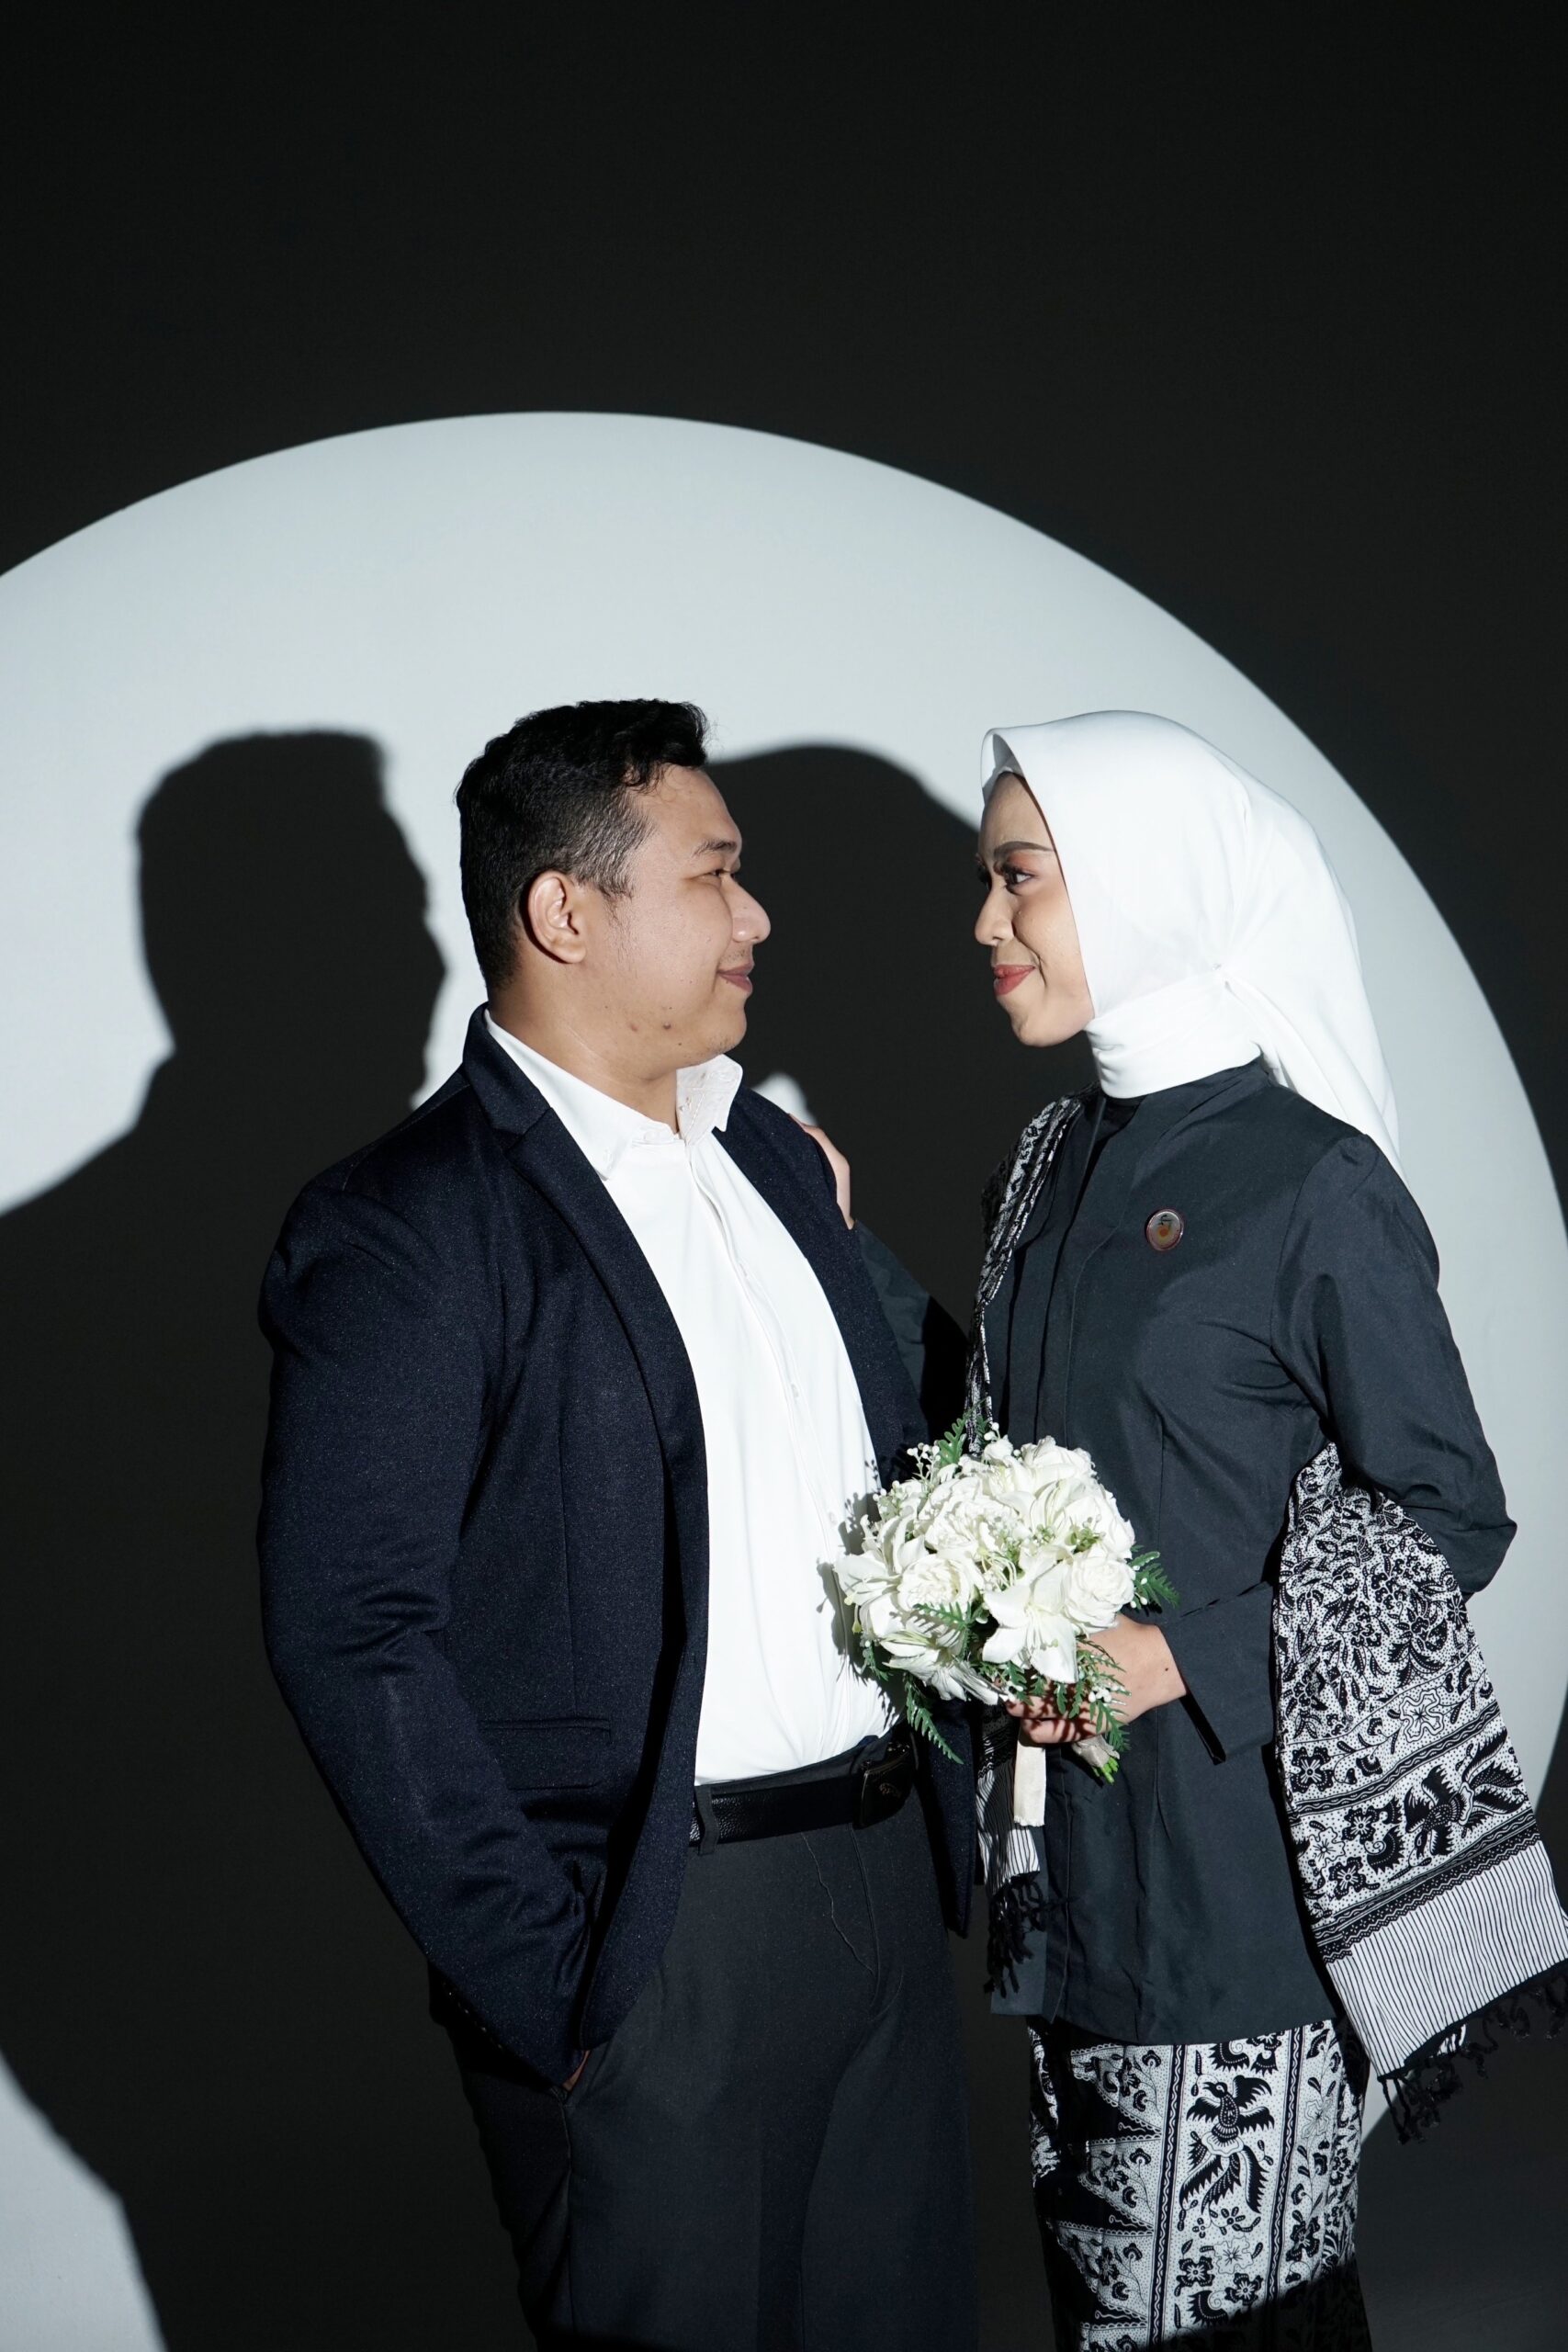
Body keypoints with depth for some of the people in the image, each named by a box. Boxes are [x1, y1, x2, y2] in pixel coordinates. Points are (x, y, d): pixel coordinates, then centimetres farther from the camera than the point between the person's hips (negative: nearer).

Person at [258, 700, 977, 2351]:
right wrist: (548, 1985, -18)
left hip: (882, 1883, 7)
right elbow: (352, 1642, -17)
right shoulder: (401, 1233, -13)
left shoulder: (773, 1155, 12)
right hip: (644, 1945, -7)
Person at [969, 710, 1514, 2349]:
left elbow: (1449, 1520, -10)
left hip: (1240, 1853, -7)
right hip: (1073, 1846, 7)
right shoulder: (1060, 1164, 9)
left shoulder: (1314, 1185, -13)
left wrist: (1187, 1656, -17)